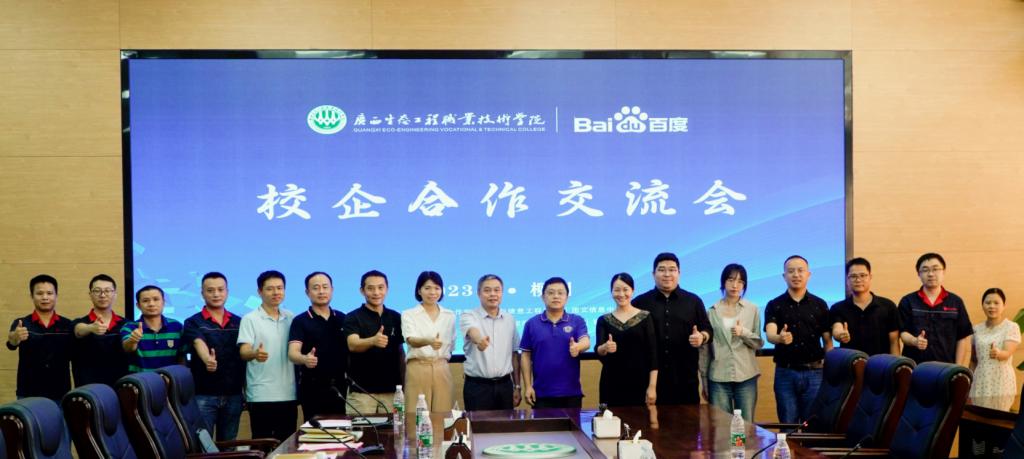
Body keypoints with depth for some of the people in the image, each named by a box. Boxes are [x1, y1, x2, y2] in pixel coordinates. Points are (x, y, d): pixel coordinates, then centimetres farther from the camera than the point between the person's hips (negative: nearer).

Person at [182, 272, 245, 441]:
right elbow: (199, 344, -22)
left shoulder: (238, 322, 10)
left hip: (233, 394, 4)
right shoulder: (193, 323, -2)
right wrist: (208, 359, -44)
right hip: (203, 394, -3)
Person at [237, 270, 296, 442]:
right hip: (261, 395, -4)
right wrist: (255, 354, -35)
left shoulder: (291, 318, 10)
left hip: (288, 394, 4)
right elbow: (243, 352, -13)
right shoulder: (250, 319, -3)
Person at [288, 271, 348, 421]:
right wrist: (305, 359, -37)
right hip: (313, 387, -3)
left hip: (340, 386, 3)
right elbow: (293, 353, -15)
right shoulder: (300, 321, -3)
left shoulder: (343, 319, 9)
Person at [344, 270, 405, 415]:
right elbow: (353, 345, -23)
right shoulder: (353, 318, -5)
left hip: (391, 389, 4)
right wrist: (373, 341, -43)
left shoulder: (396, 317, 8)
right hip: (361, 390, -3)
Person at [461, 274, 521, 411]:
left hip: (504, 385, 4)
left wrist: (517, 386, 13)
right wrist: (479, 340, -51)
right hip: (477, 386, -4)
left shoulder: (510, 319, 9)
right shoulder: (469, 317, -4)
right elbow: (472, 332, -28)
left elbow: (514, 354, 15)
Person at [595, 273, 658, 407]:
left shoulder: (645, 317, 2)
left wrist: (652, 386, -7)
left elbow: (652, 353, -1)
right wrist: (604, 348, -29)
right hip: (612, 383, 1)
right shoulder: (604, 320, 7)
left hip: (639, 382, -1)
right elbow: (598, 350, -5)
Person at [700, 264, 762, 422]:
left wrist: (744, 333, -14)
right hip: (718, 378, 0)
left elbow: (759, 343, 6)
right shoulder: (712, 311, 3)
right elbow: (705, 348, 6)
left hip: (746, 377, 1)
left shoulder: (752, 310, 4)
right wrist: (704, 380, 6)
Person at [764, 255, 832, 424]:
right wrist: (779, 338, -37)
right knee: (787, 426, 5)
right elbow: (770, 334, -14)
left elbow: (828, 341, 6)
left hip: (814, 372, 1)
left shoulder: (820, 305, 5)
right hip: (785, 372, -1)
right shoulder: (774, 305, 1)